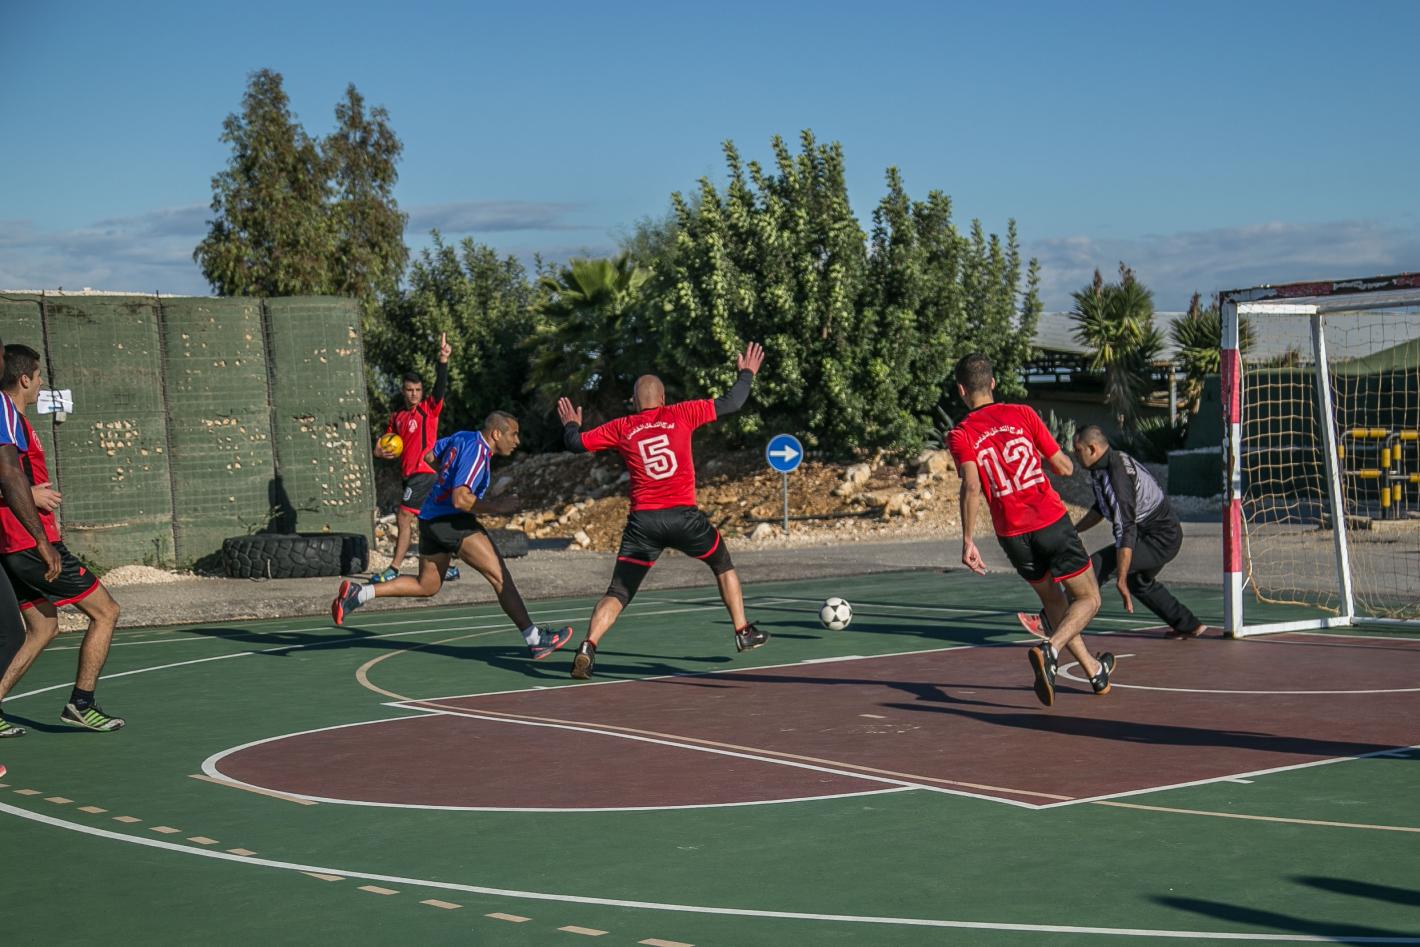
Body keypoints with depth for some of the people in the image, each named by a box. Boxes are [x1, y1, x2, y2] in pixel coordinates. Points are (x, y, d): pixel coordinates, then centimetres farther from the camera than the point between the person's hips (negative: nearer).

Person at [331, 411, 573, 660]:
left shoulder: (462, 438, 11)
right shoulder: (477, 453, -16)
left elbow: (430, 457, 27)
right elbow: (460, 499, -23)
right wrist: (496, 506, -19)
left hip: (430, 519, 10)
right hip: (451, 520, -10)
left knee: (426, 585, 21)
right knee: (499, 575, -12)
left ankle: (357, 593, 16)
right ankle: (534, 639, -17)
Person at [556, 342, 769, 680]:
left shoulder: (620, 428, 7)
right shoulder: (680, 414, 5)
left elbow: (576, 443, 13)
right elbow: (730, 403, 11)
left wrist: (570, 424, 36)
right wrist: (747, 373, 29)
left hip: (643, 520, 1)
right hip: (684, 514, 0)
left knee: (617, 594, 3)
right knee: (723, 564, 26)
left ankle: (588, 647, -17)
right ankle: (744, 632, 29)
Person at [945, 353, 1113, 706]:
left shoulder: (959, 435, -1)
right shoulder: (1022, 414, 1)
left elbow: (971, 487, -17)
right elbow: (1065, 468, 2)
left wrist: (967, 541, -18)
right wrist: (1055, 461, 24)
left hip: (1012, 535, 2)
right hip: (1052, 521, -2)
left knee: (1053, 600, 24)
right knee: (1088, 599, 9)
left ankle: (1095, 672, 30)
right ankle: (1049, 650, -18)